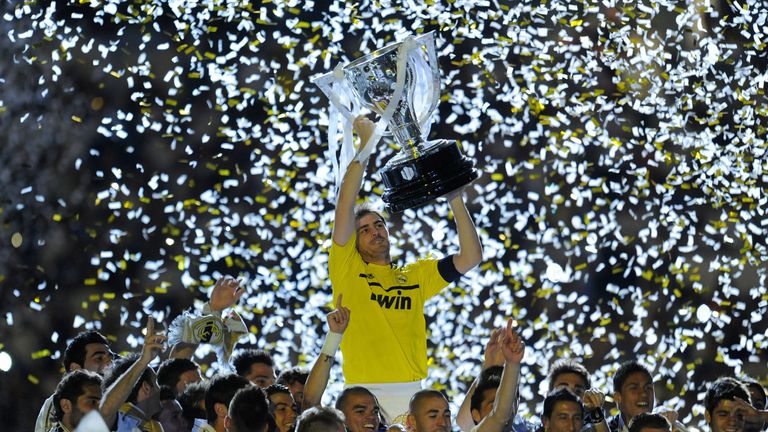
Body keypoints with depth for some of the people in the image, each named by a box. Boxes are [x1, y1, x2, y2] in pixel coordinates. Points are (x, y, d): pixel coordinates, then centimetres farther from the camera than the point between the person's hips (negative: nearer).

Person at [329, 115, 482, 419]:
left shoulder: (416, 276, 18)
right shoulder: (347, 269, 10)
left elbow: (470, 258, 13)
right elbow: (345, 204, 1)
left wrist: (455, 201, 7)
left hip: (410, 393, 3)